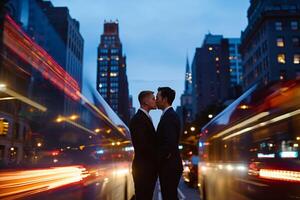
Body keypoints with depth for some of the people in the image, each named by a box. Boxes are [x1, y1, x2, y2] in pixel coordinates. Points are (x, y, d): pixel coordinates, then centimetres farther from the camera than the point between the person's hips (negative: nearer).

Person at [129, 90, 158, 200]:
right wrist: (159, 157, -12)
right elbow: (142, 145, -23)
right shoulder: (138, 119, -16)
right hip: (143, 168, -9)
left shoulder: (146, 118, 16)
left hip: (149, 167, 9)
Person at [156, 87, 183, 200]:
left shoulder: (169, 117, -17)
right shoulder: (169, 115, 14)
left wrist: (156, 160, -13)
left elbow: (170, 144, -25)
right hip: (169, 166, 10)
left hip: (169, 166, -10)